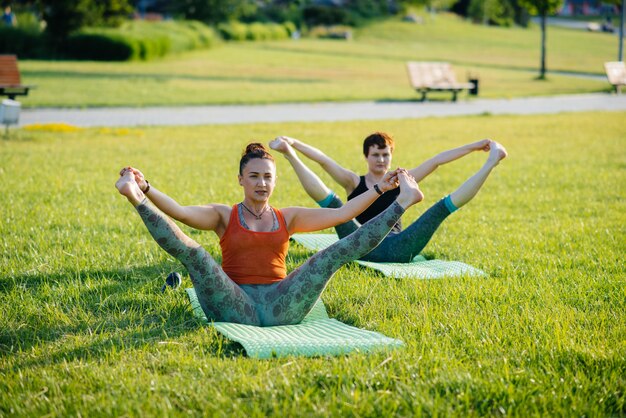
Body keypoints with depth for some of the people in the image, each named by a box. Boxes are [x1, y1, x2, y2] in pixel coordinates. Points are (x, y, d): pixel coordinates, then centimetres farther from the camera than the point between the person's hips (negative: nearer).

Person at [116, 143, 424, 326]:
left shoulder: (288, 217, 18)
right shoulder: (224, 216, 12)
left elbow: (342, 214, 13)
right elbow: (180, 212, -6)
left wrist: (379, 189, 5)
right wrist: (146, 191, -21)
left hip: (280, 303, 2)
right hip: (236, 304, -2)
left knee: (334, 254, -13)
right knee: (192, 253, -26)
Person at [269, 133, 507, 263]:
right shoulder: (354, 182, 15)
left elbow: (436, 161, 13)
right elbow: (324, 160, 1)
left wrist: (475, 146, 7)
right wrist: (293, 145, -14)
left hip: (397, 248, 1)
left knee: (443, 206, -10)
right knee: (332, 203, -22)